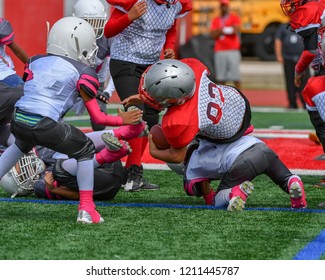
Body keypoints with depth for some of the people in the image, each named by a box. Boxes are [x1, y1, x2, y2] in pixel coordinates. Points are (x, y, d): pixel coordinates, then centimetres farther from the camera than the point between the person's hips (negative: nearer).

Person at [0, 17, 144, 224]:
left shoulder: (36, 62, 19)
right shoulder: (83, 73, 5)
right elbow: (97, 117, 7)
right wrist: (123, 120, 23)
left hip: (18, 120, 6)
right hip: (45, 125, -5)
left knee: (21, 145, 40)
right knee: (86, 150, 18)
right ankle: (86, 209, 12)